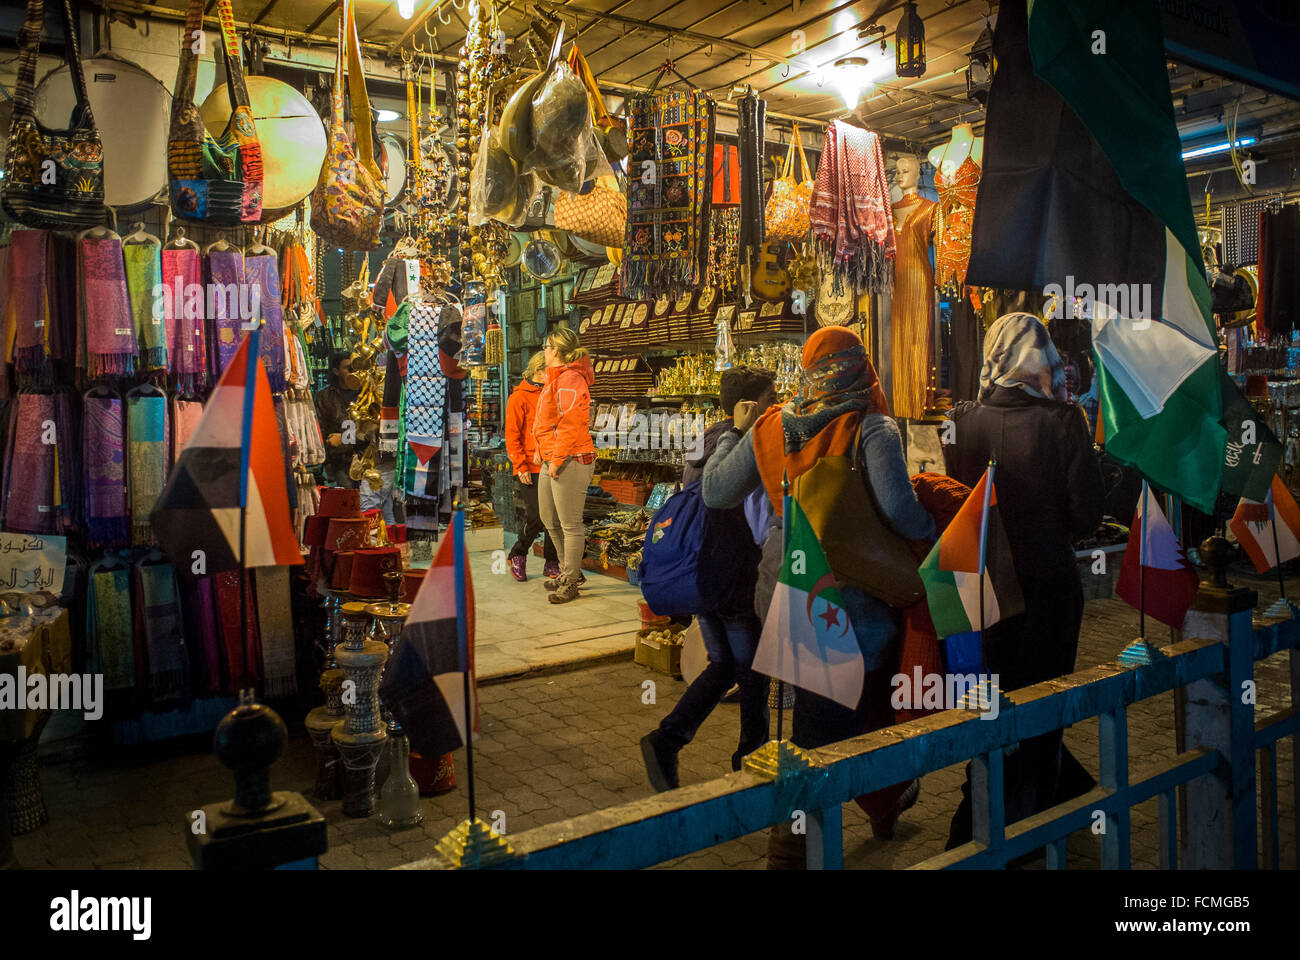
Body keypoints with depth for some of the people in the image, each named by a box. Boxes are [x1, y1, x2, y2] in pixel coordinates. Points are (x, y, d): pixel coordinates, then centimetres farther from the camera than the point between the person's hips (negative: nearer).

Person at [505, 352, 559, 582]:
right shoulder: (519, 398, -4)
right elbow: (512, 436, -7)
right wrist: (521, 466, -13)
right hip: (531, 469, -5)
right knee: (536, 516, -9)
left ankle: (552, 564, 15)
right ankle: (518, 555, 16)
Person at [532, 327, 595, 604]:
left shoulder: (570, 380, -16)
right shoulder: (556, 378, 17)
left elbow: (570, 425, -22)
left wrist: (557, 459, -20)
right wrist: (542, 450, 18)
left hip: (571, 461, -11)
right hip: (551, 460, 11)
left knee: (570, 524, -2)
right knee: (550, 520, 19)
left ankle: (570, 583, 8)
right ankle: (568, 571, 33)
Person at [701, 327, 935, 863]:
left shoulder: (770, 428, 1)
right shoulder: (871, 429, -13)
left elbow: (715, 492, 9)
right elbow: (900, 511, -24)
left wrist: (736, 431, 22)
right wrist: (935, 537, -3)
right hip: (845, 596, -5)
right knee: (822, 736, 10)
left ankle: (883, 800, 42)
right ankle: (790, 848, 24)